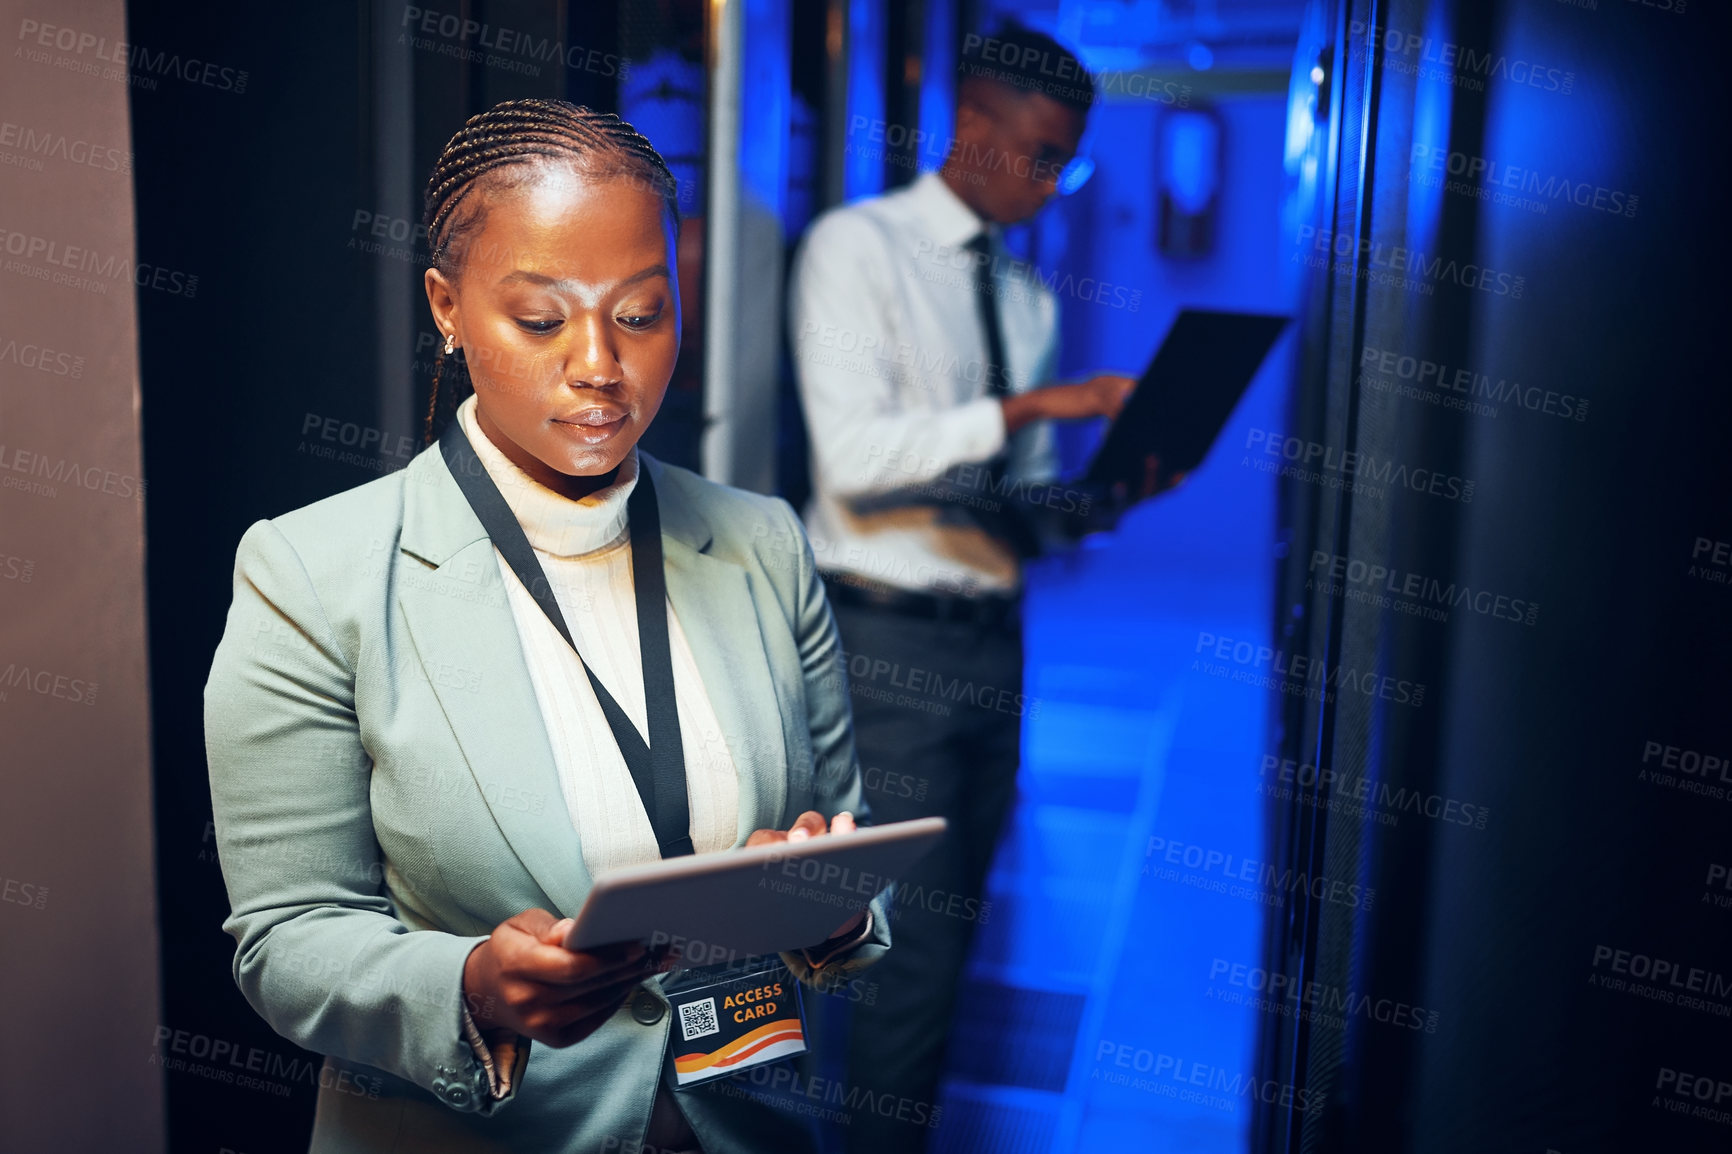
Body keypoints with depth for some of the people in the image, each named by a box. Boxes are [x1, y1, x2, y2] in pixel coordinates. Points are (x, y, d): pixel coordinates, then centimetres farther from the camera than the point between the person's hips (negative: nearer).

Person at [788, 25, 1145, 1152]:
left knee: (957, 922, 14)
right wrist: (1025, 405, -22)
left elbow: (1023, 492, 15)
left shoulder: (1030, 291, 14)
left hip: (993, 635, 7)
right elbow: (854, 454, -18)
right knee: (920, 936, -5)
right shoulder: (858, 247, -6)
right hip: (893, 642, -7)